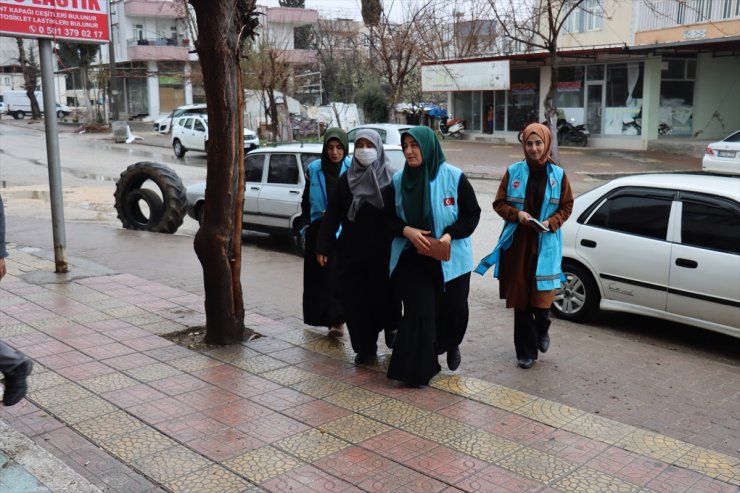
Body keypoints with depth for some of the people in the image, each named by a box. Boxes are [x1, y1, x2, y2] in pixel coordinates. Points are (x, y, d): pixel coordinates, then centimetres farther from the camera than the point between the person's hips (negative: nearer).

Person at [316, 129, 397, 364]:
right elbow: (331, 216, 3)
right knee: (355, 299, 3)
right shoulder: (345, 180, 4)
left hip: (381, 251, -2)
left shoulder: (389, 180, -2)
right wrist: (323, 247, -3)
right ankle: (364, 347, 16)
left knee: (382, 294, 2)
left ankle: (389, 326, 34)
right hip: (350, 252, 2)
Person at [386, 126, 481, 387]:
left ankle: (451, 345, 42)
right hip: (413, 258, 1)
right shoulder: (399, 179, 0)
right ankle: (417, 369, 10)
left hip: (450, 259, -1)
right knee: (418, 312, -4)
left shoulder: (454, 177, -9)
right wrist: (407, 231, -14)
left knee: (453, 309, 8)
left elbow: (472, 214, -4)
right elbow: (390, 217, 7)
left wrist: (450, 234, -19)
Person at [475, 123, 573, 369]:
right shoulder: (513, 172, 2)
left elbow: (566, 207, 7)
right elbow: (499, 203, 5)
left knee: (541, 296, -4)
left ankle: (542, 331, 31)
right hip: (517, 243, 1)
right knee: (520, 298, 4)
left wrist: (551, 222, -10)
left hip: (545, 244, 0)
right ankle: (525, 351, 17)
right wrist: (517, 214, -13)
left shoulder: (558, 174, 2)